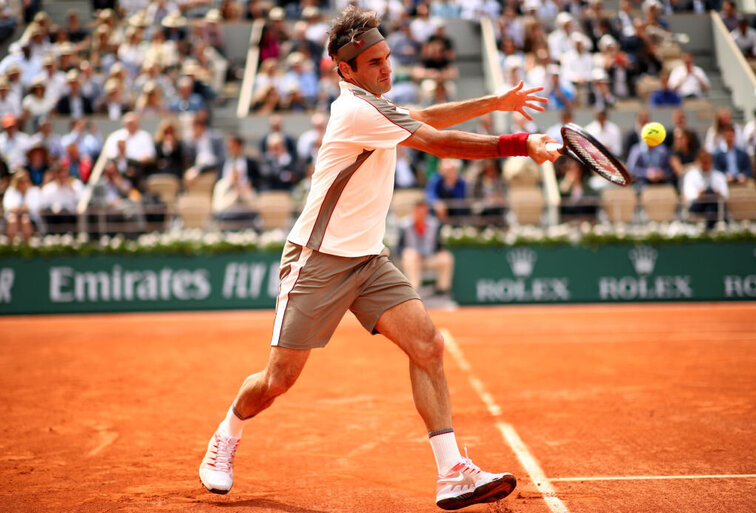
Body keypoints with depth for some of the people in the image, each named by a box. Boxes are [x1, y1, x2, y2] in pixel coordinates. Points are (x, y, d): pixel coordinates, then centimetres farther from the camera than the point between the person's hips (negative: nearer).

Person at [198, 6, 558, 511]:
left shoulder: (372, 103, 10)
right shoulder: (357, 110, -19)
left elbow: (425, 118, 27)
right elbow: (437, 142, -22)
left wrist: (494, 102, 20)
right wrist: (521, 145, -20)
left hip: (368, 257, 8)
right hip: (319, 260, -8)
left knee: (428, 345, -10)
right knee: (280, 378, -2)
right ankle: (225, 440, 28)